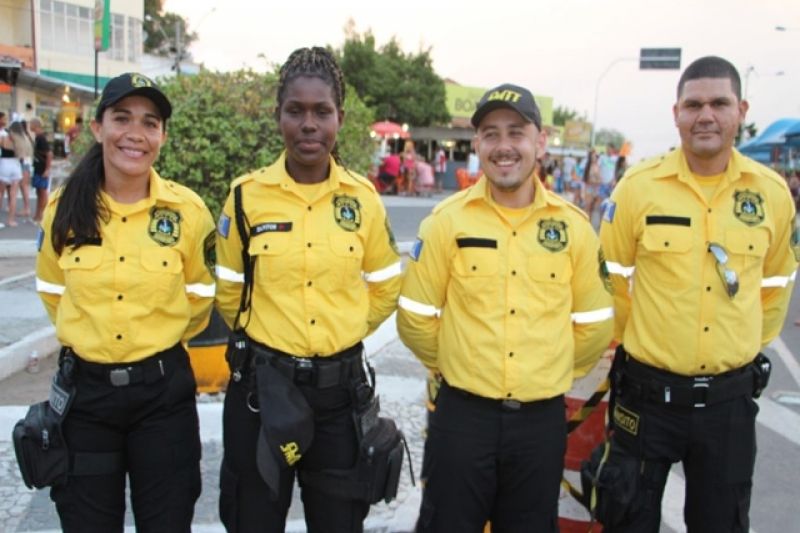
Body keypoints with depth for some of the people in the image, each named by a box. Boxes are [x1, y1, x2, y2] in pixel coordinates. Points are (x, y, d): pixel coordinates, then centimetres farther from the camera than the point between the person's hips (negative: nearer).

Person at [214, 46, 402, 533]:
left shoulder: (363, 198, -3)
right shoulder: (247, 195, -7)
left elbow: (385, 290, 10)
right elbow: (229, 294, 6)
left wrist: (341, 333, 10)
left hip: (341, 385, 1)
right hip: (263, 383, -1)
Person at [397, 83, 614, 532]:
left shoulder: (573, 226, -2)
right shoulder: (448, 220, -6)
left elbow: (593, 325, 8)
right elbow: (416, 318, 0)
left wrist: (552, 373, 13)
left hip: (542, 419, 2)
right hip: (462, 415, -1)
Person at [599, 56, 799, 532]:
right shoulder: (639, 187, -10)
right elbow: (611, 280, 0)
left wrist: (747, 346, 13)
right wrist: (632, 341, 7)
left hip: (731, 398, 2)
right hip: (649, 393, -2)